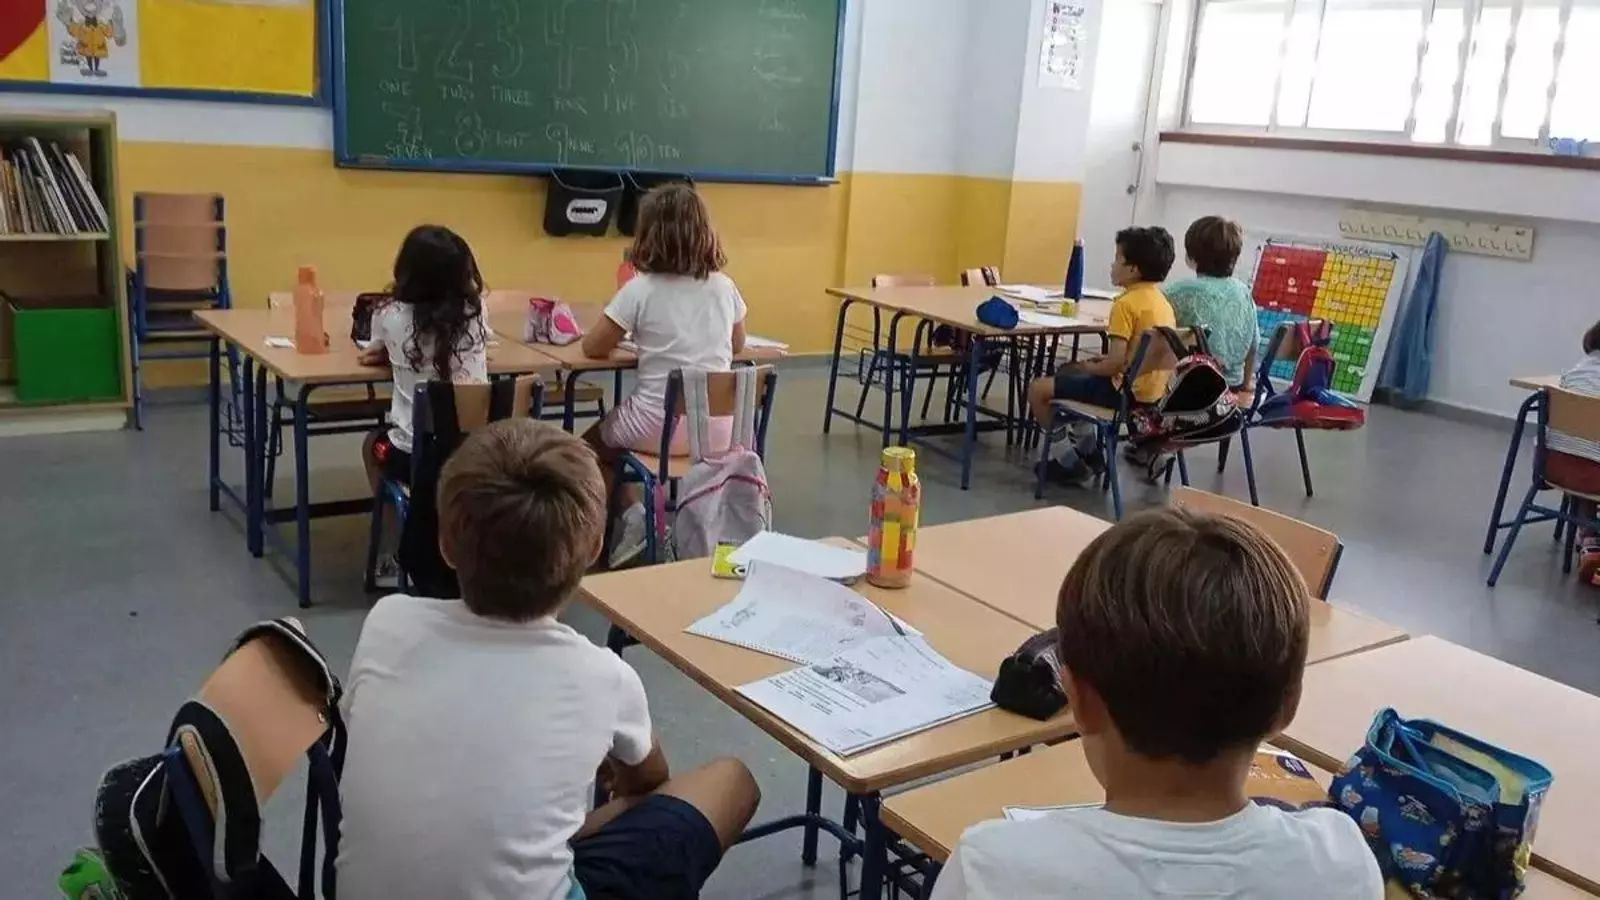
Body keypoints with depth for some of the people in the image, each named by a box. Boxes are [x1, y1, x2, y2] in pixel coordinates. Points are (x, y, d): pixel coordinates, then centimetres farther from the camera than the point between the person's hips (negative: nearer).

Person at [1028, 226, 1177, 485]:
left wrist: (1090, 368, -5)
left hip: (1126, 390, -10)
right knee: (1069, 372, 30)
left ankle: (1070, 461, 5)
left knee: (1038, 389, -4)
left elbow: (1115, 363, -25)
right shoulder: (1162, 301, 7)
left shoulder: (1126, 303, -20)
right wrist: (1099, 362, 11)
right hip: (1153, 389, 10)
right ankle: (1089, 450, 30)